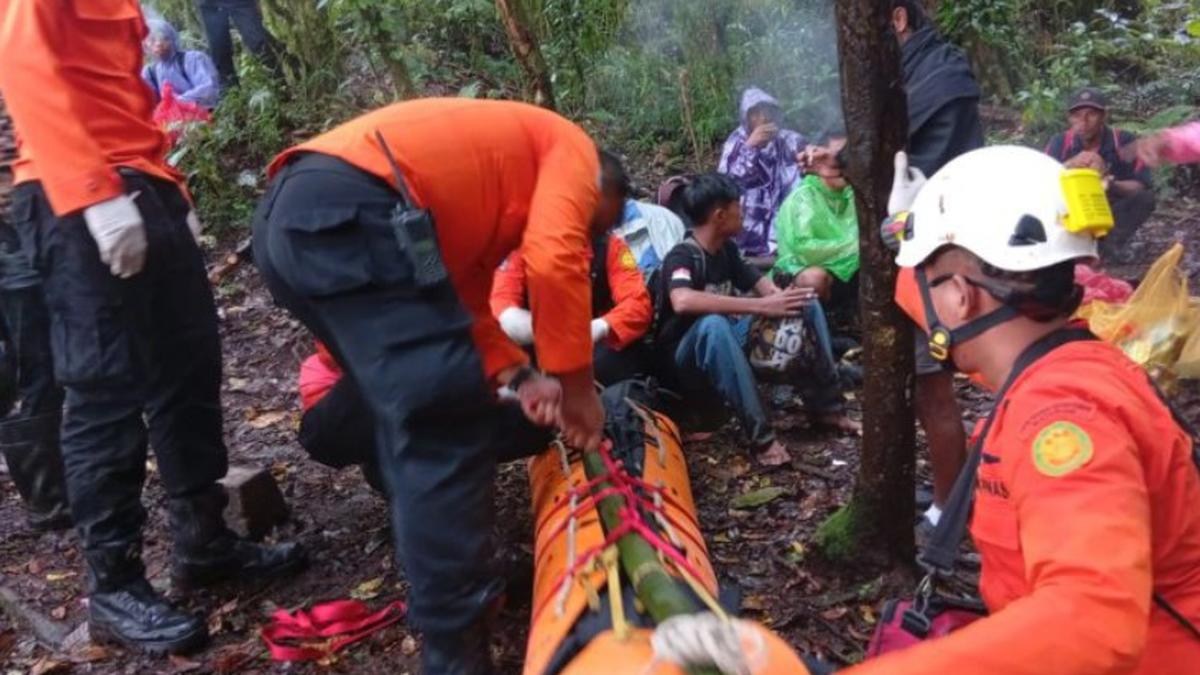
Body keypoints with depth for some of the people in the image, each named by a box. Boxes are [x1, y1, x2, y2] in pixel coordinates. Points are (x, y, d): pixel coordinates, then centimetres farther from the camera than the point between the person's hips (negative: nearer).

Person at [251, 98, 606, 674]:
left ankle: (440, 580, 31)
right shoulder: (572, 147, 13)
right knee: (450, 426, -8)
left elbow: (462, 293, 30)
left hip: (286, 216, 10)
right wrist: (577, 386, 4)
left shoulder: (497, 181, 36)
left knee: (410, 418, 20)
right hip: (346, 211, -10)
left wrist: (517, 377, 20)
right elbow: (555, 260, -5)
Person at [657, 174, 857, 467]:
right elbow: (682, 302, -41)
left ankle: (827, 405, -1)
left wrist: (780, 299, -19)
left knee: (805, 303, 0)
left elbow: (764, 286, 6)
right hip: (688, 360, -8)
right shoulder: (681, 257, -20)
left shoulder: (727, 249, 5)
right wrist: (761, 306, -42)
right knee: (714, 324, -41)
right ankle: (761, 436, -37)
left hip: (729, 343, 8)